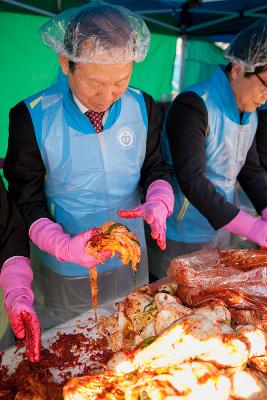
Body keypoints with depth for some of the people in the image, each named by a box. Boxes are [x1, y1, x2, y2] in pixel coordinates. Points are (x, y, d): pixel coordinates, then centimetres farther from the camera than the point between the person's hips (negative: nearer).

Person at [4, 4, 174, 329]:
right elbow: (26, 200, -12)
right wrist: (64, 246, -27)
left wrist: (158, 204, -21)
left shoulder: (143, 106, -9)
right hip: (64, 270, -2)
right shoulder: (32, 118, -19)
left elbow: (156, 169, 1)